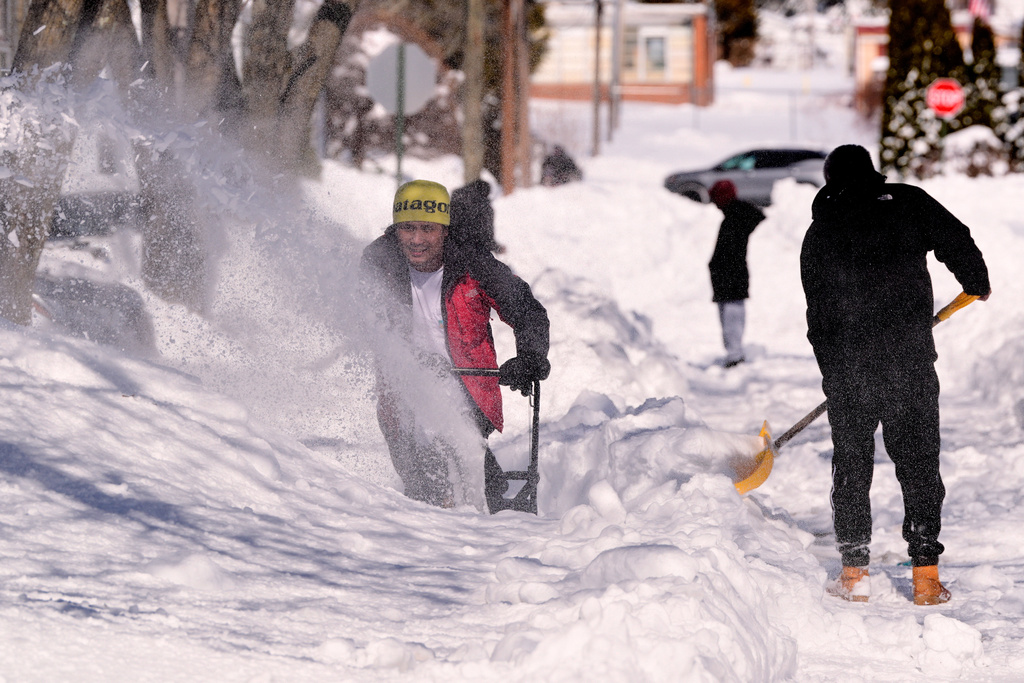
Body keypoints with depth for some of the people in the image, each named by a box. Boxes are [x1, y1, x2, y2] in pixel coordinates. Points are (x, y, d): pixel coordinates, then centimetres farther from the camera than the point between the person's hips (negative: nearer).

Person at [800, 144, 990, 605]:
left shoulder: (819, 232, 10)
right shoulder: (909, 203, 3)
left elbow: (818, 311, 12)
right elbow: (956, 242, -4)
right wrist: (978, 286, 16)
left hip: (845, 361, 1)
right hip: (909, 356, -1)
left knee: (850, 463, 13)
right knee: (918, 460, 6)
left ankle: (854, 574, 12)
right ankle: (926, 576, 2)